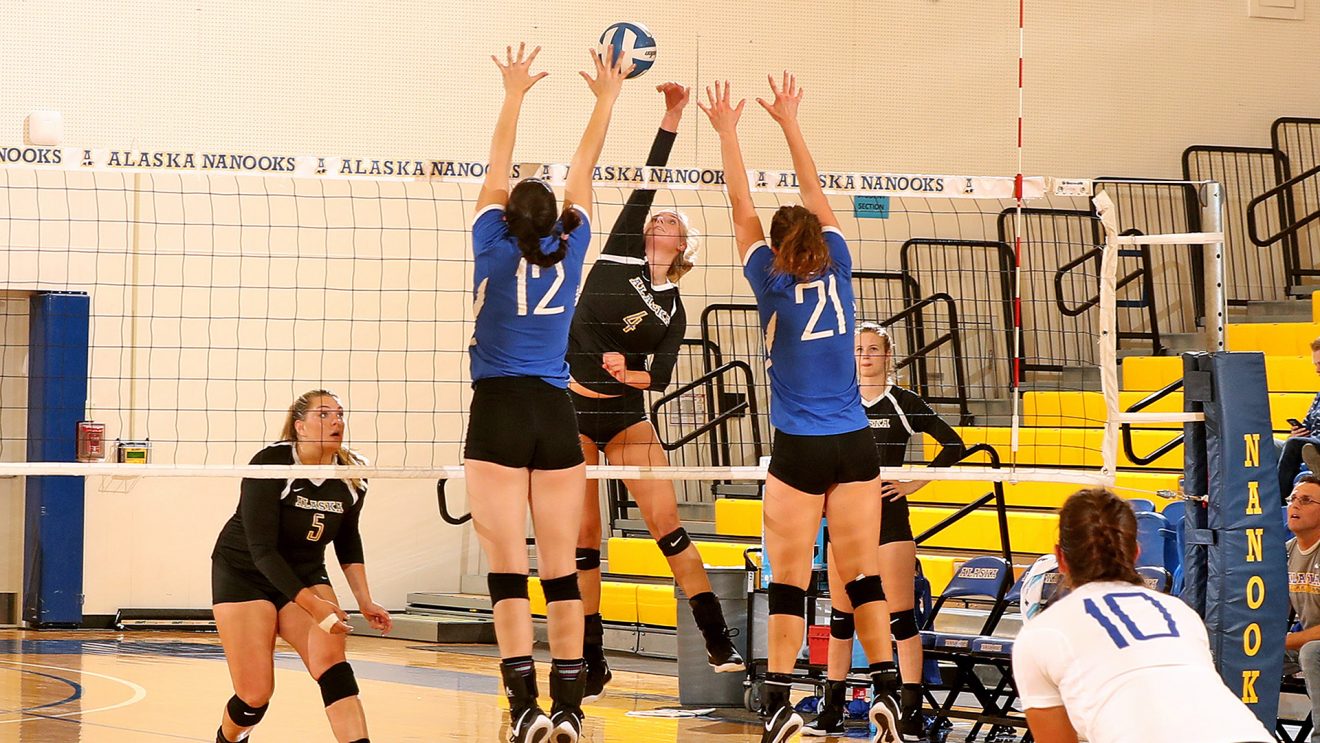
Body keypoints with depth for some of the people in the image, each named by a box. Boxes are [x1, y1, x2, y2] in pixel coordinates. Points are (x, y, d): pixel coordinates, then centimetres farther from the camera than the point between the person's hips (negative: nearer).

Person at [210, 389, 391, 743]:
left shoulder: (351, 478, -7)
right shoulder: (270, 465, -23)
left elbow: (348, 542, 11)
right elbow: (262, 549, -26)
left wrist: (365, 600, 2)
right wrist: (312, 604, -32)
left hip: (306, 574, 4)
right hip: (243, 573, -4)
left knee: (330, 658, -23)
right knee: (255, 694, -8)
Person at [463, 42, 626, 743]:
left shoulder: (494, 248, 1)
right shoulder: (570, 250, 6)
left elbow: (497, 167, 13)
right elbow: (583, 170, 17)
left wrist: (514, 94, 24)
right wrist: (606, 99, 27)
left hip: (499, 413, -3)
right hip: (556, 415, 3)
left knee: (508, 570, -6)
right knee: (560, 571, 4)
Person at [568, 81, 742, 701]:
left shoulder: (673, 309, 8)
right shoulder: (619, 254, 4)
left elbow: (662, 375, 0)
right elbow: (643, 184, -4)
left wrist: (633, 373, -21)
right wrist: (670, 119, -10)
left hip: (626, 416, 1)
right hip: (570, 409, -1)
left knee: (668, 524, -10)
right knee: (584, 542, 1)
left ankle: (719, 644, -10)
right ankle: (592, 662, 10)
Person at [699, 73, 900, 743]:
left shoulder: (774, 285, -5)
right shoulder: (837, 272, 2)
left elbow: (742, 209, 2)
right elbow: (815, 194, 13)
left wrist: (726, 131, 10)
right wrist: (789, 122, 22)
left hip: (800, 452, -3)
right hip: (855, 445, 3)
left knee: (789, 581, -1)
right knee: (863, 575, 5)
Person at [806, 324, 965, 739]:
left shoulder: (902, 403, -2)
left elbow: (953, 445, -4)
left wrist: (914, 483, -7)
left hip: (889, 517, -4)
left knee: (900, 618, -6)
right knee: (840, 618, 7)